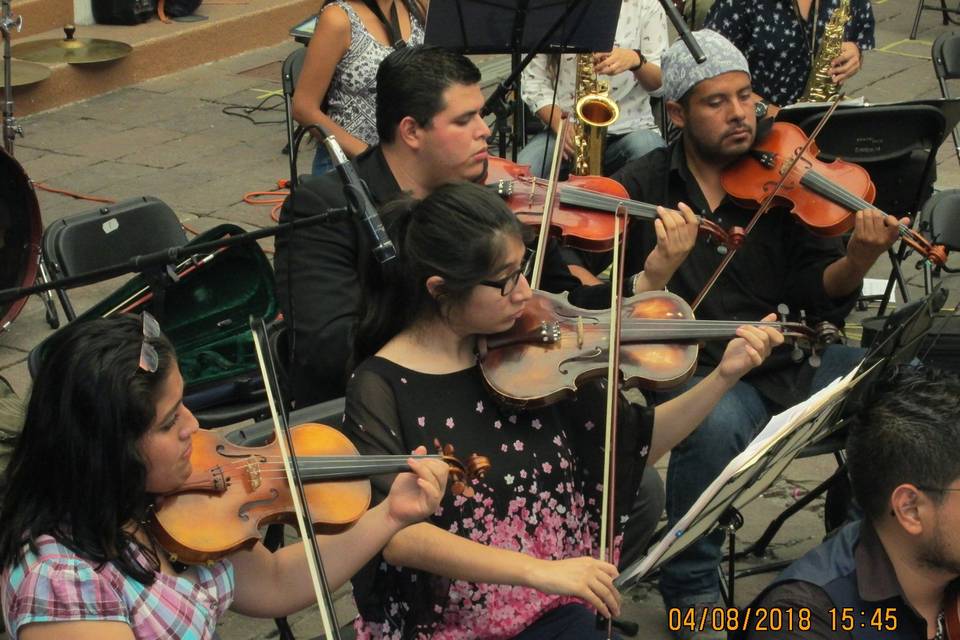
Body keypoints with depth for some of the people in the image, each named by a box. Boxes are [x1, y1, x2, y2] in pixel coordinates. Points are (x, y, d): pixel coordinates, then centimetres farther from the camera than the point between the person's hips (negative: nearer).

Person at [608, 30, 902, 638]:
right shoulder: (640, 188, 0)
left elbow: (816, 294, -1)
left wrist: (856, 262, -22)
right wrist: (660, 269, -25)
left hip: (790, 360, 3)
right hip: (698, 372, -3)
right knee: (716, 424, -36)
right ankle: (691, 589, -11)